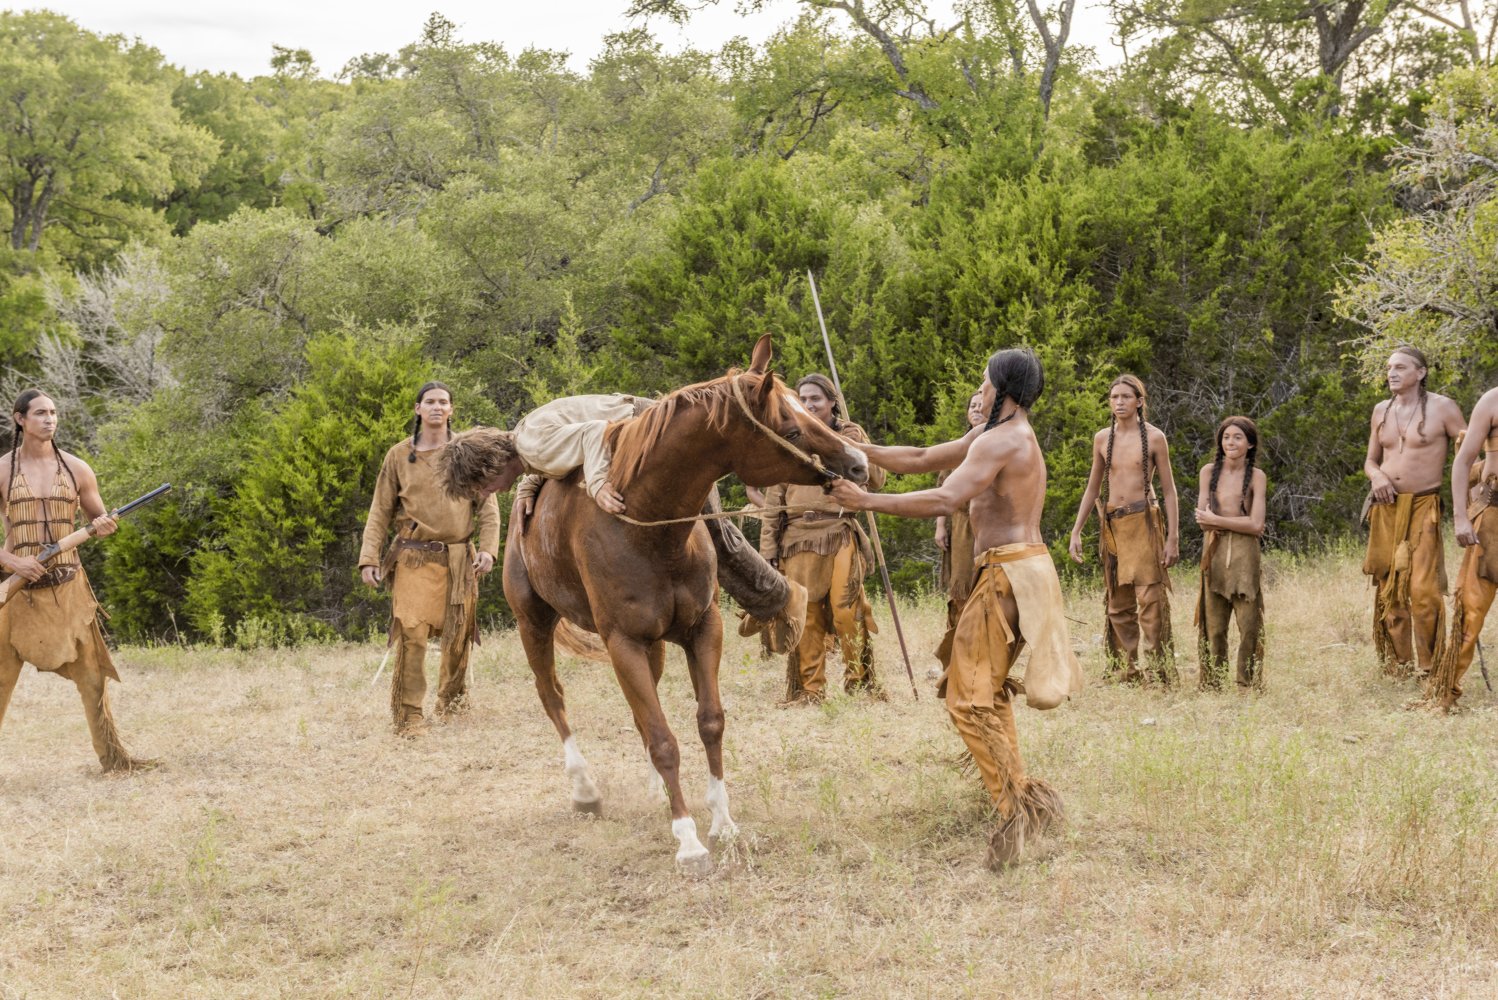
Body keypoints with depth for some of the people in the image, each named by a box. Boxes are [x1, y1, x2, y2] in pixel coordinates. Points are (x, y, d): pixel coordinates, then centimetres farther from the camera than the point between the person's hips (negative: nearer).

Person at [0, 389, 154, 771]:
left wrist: (104, 526, -8)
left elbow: (99, 520, 15)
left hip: (67, 586, 2)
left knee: (92, 673, 2)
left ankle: (112, 755, 10)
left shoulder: (76, 469, 5)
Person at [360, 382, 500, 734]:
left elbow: (487, 505, 7)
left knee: (458, 635, 7)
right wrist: (369, 558, -2)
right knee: (411, 633, -14)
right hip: (414, 558, -1)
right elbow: (380, 511, 7)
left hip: (459, 558, 1)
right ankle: (408, 714, -9)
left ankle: (452, 697, 31)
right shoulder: (399, 455, 6)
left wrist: (488, 547, -7)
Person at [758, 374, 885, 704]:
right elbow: (774, 499, 12)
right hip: (798, 538, 2)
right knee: (804, 616, 0)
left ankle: (861, 681, -1)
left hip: (840, 536, -2)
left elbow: (877, 480, 1)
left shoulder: (850, 435, 9)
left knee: (847, 608, -13)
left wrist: (855, 447, -12)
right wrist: (768, 549, 5)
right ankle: (809, 690, 7)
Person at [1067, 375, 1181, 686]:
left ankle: (1158, 676, -8)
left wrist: (1173, 537, -6)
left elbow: (1168, 490, 0)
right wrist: (1076, 532, 11)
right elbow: (1092, 489, 18)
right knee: (1118, 604, 5)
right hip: (1111, 525, 5)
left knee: (1150, 599, -10)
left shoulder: (1153, 437, 0)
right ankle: (1127, 674, 10)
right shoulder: (1102, 438, 11)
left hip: (1143, 523, -5)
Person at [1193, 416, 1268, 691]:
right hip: (1214, 553, 2)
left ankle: (1249, 686, 4)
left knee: (1248, 624, -3)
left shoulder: (1256, 476, 0)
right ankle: (1211, 686, 8)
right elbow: (1203, 521, 1)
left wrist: (1217, 520, -7)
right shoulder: (1209, 471, 7)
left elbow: (1256, 525, -8)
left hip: (1244, 555, -2)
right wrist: (1239, 522, -11)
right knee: (1213, 625, 3)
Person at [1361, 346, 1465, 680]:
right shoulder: (1381, 411, 11)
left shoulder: (1441, 408, -5)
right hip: (1386, 509, 5)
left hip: (1423, 508, -5)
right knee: (1388, 590, 6)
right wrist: (1376, 476, -3)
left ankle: (1431, 668, -4)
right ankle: (1397, 664, 15)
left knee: (1424, 590, -14)